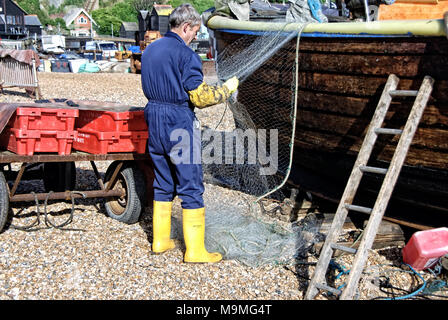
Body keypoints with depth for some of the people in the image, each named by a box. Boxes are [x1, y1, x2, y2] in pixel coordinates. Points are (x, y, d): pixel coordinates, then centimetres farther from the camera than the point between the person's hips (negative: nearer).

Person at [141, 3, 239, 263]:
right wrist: (228, 88, 0)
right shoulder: (185, 54, -14)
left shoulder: (150, 51, 11)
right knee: (191, 186, 0)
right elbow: (200, 97, -15)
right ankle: (195, 250, 5)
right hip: (179, 124, -8)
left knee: (163, 184, 17)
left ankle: (160, 240, 24)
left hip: (154, 121, 8)